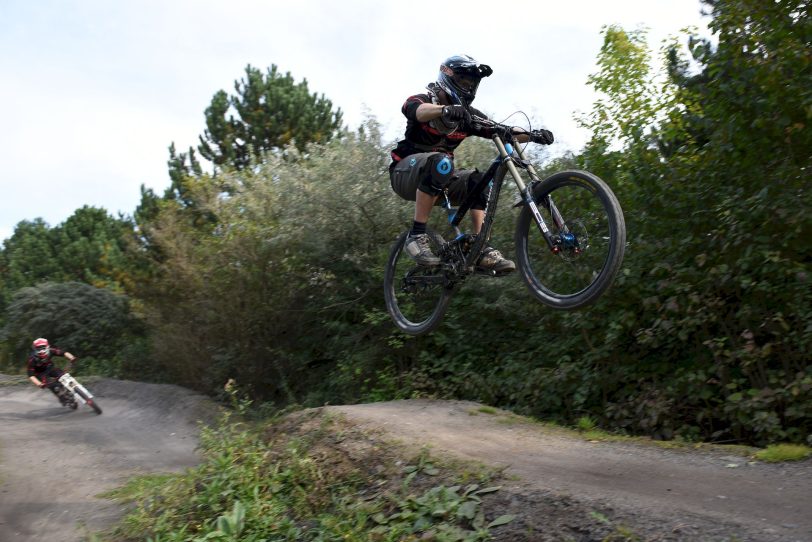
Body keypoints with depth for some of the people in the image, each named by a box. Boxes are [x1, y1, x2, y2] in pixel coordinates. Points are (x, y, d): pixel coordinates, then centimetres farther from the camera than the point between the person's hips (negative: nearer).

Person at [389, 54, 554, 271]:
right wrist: (447, 109, -57)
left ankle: (484, 250, -18)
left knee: (479, 180, -15)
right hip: (406, 173, -6)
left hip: (437, 178, 6)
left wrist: (532, 135, -21)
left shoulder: (468, 114, 6)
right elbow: (416, 110, -37)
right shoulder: (422, 100, -10)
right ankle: (416, 236, -33)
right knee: (440, 162, -35)